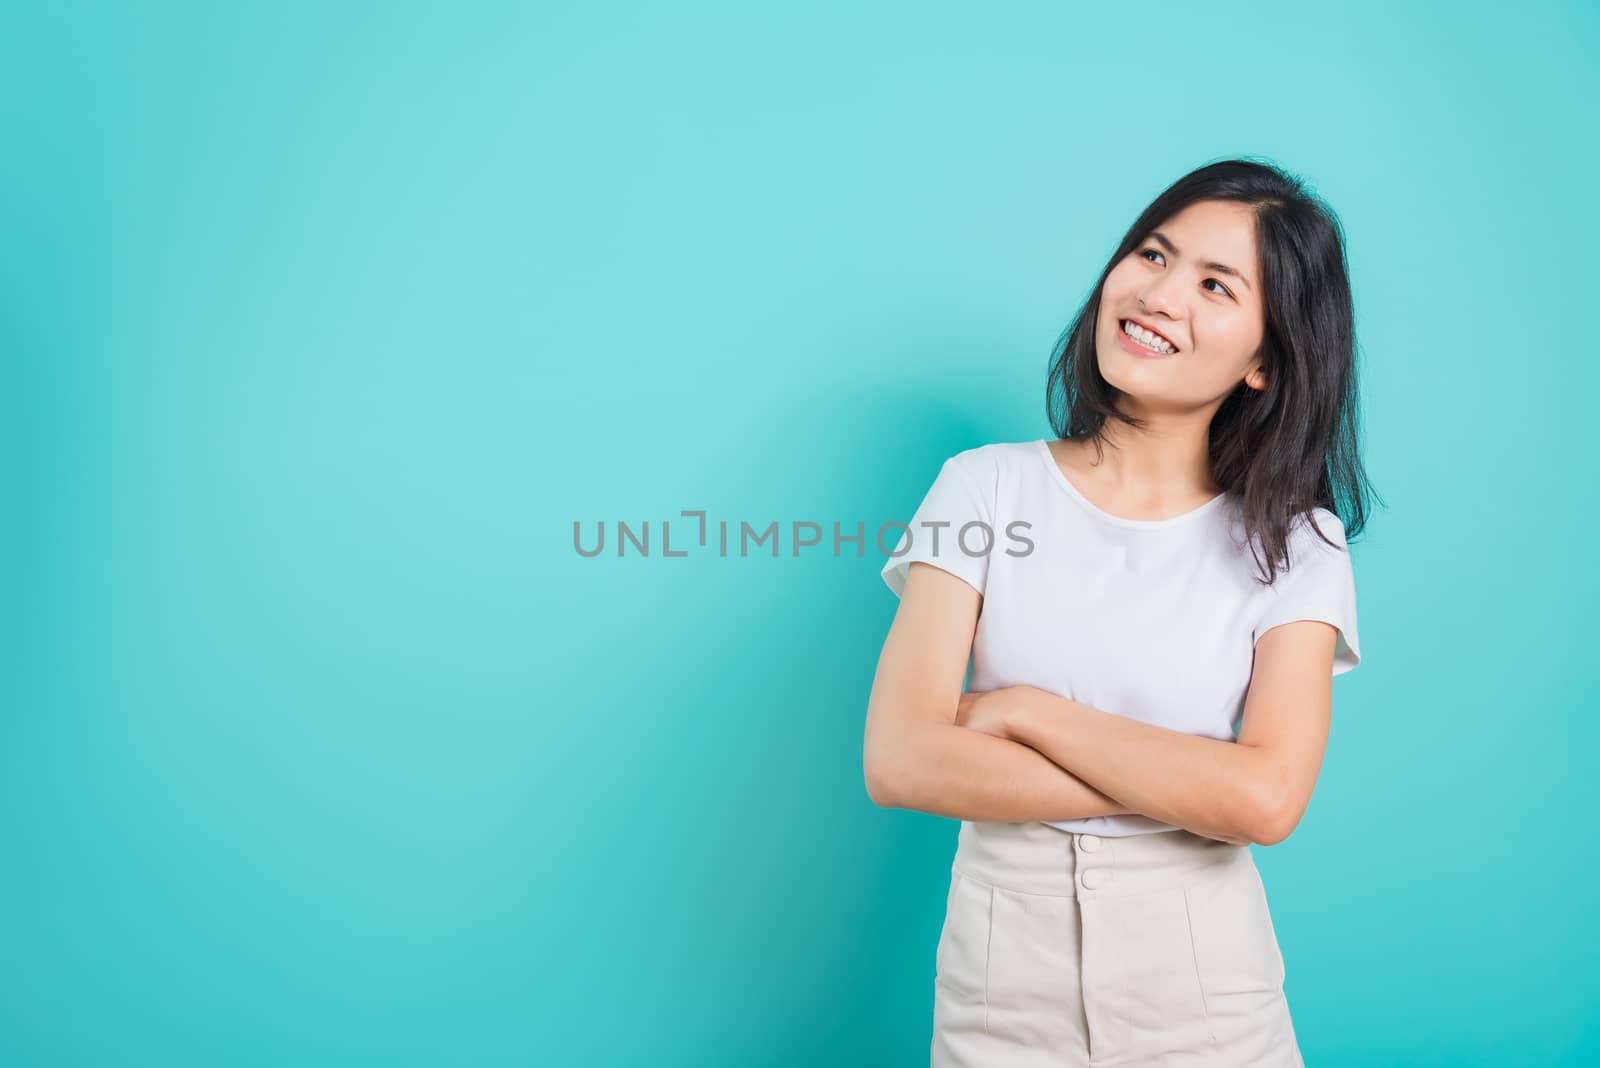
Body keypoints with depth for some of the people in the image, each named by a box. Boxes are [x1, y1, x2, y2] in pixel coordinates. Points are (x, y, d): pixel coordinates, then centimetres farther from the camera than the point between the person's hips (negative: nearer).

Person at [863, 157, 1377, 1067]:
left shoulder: (1296, 546, -6)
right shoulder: (988, 488, -6)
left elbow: (1265, 800, -20)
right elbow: (899, 761, -16)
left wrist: (1023, 710, -17)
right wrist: (1180, 783, -17)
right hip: (1003, 992, 0)